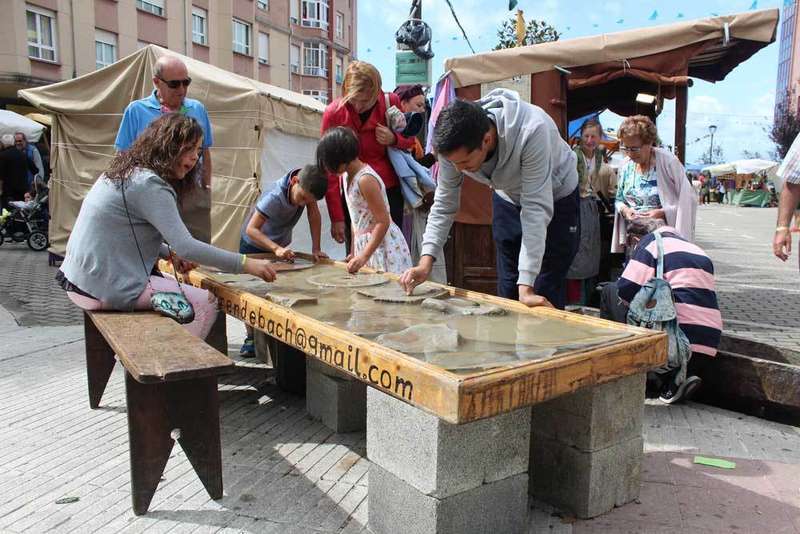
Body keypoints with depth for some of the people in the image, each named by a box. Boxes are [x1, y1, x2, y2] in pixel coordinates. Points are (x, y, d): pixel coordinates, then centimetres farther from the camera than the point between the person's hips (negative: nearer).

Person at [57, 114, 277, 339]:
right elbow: (186, 246, -25)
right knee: (205, 302, -8)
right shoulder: (149, 184, -19)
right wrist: (246, 264, -24)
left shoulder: (129, 172, 12)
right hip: (103, 289, -10)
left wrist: (169, 253, 8)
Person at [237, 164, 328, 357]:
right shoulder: (274, 198, -38)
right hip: (253, 245, -4)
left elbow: (314, 215, -10)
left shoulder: (307, 187, -21)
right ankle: (251, 338, 9)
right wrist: (276, 249, -53)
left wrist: (316, 248, -18)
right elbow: (251, 229, -41)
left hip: (281, 245, 5)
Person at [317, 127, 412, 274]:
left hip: (382, 245, -8)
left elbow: (383, 222, -20)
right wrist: (354, 253, 13)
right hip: (364, 244, 8)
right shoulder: (347, 176, 9)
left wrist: (363, 257, -23)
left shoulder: (365, 180, -19)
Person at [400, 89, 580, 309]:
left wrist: (526, 286, -42)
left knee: (545, 297, -7)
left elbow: (537, 209, -40)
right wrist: (426, 260, -27)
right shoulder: (454, 144, -26)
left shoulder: (531, 132, -41)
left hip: (555, 198, -4)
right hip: (508, 199, 4)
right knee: (507, 289, 10)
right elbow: (444, 203, -15)